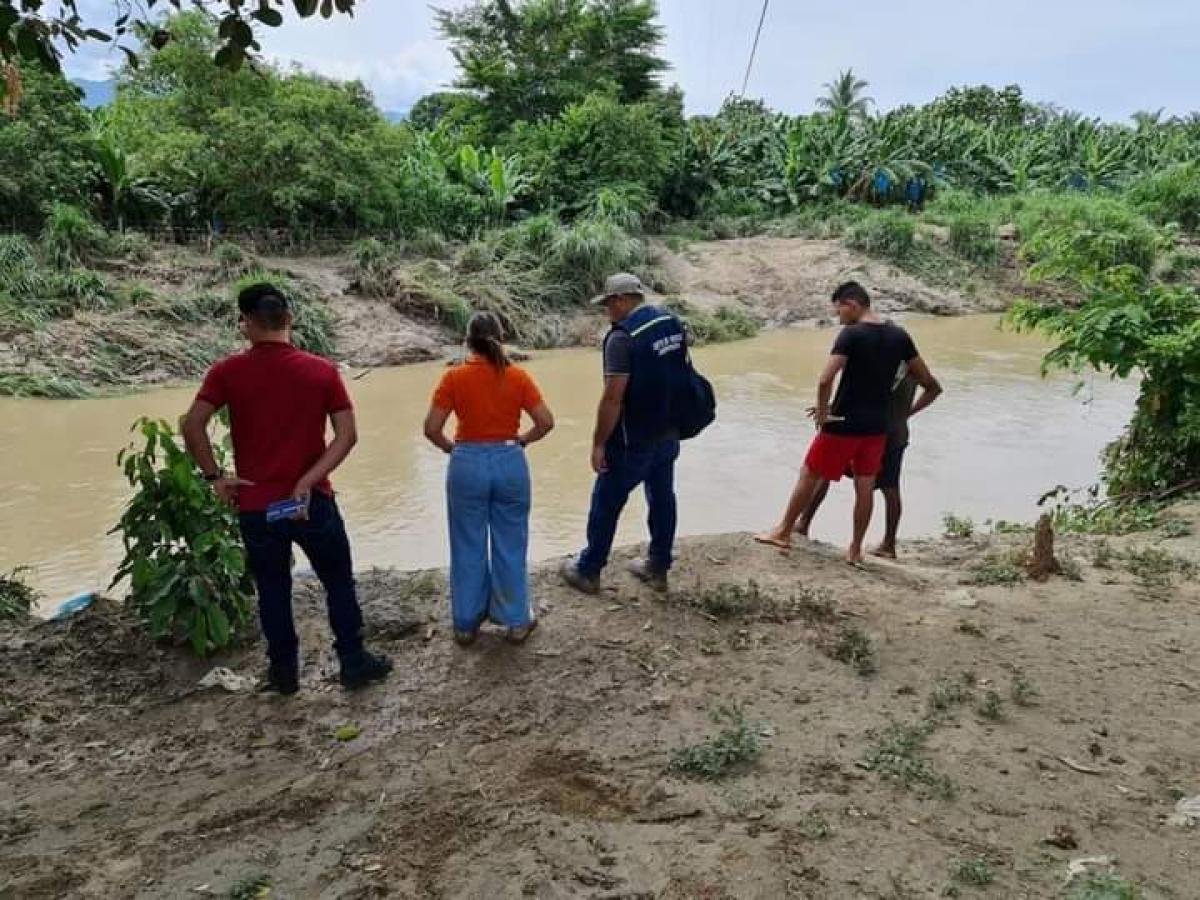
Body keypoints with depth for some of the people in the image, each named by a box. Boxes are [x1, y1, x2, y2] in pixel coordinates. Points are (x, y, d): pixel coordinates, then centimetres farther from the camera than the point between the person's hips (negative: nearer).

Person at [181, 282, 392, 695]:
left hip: (256, 505, 0)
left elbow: (192, 426, -16)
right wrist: (308, 481, -12)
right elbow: (347, 435, -10)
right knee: (339, 582, 15)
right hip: (312, 501, 0)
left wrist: (215, 476, -5)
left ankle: (284, 671, 27)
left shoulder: (228, 372, -6)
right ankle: (354, 663, 22)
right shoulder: (322, 370, -3)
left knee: (272, 590, 16)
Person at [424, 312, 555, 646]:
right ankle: (517, 620, 24)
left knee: (468, 547, 13)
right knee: (510, 546, 14)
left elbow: (431, 428, -10)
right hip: (510, 463, 1)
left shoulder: (454, 377, -7)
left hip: (468, 465, -1)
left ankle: (466, 623, 24)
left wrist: (451, 448, 8)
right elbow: (546, 422, -6)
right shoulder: (518, 376, -3)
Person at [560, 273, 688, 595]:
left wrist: (599, 443, -16)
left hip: (634, 439, -7)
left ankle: (588, 571, 19)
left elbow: (613, 398, -24)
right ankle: (658, 568, 28)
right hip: (669, 433, 8)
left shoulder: (623, 337, -22)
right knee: (662, 496, 16)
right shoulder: (672, 323, 4)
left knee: (606, 503, 6)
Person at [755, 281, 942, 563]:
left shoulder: (850, 334, -15)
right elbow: (932, 387, 8)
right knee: (865, 487, 13)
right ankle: (855, 549, 21)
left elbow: (825, 380, -26)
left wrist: (822, 412, -11)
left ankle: (784, 531, 23)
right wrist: (907, 412, 14)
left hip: (843, 424, -5)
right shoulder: (899, 336, 4)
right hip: (877, 426, 5)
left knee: (810, 476, 10)